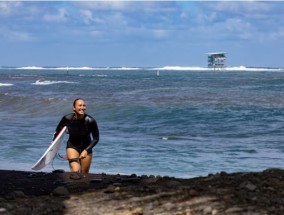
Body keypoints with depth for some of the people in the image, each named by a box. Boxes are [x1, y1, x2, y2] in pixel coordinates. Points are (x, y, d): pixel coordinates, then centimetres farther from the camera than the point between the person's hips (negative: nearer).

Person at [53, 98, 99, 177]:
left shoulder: (90, 121, -22)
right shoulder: (67, 119, -20)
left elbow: (96, 138, -10)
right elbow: (58, 131, 1)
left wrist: (86, 150, -17)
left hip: (86, 147, 1)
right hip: (72, 146, -1)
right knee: (76, 171, -23)